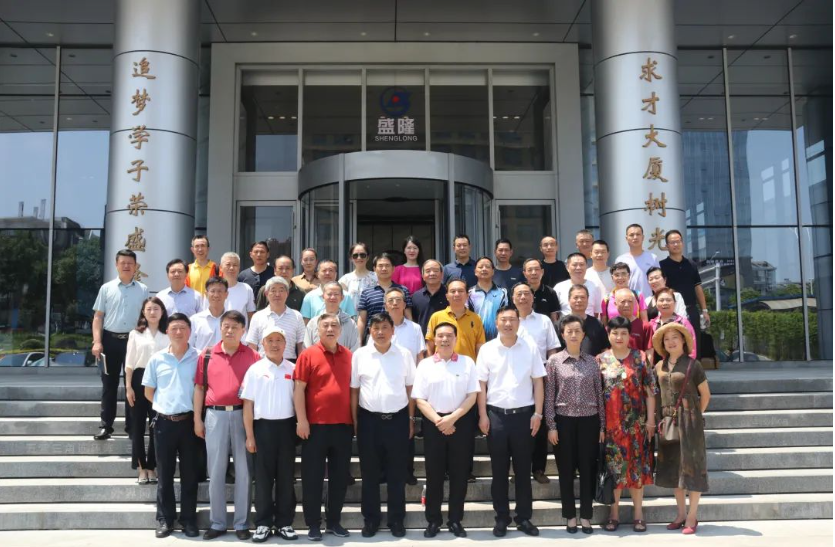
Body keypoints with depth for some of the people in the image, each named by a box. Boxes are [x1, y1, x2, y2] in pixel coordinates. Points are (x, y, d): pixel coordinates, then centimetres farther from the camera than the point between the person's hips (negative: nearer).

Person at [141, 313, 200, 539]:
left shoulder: (199, 358, -3)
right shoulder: (157, 359, 2)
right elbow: (148, 392, 12)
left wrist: (195, 411, -1)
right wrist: (165, 406, 6)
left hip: (189, 421, -1)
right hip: (164, 422, 1)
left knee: (189, 473, 7)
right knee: (165, 474, 8)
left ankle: (189, 520, 17)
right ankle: (165, 520, 19)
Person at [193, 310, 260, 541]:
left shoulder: (253, 356, 0)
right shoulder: (207, 355, 5)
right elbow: (199, 387, 8)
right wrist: (197, 419, 4)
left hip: (243, 415, -1)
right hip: (215, 415, 1)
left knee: (243, 471, 5)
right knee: (216, 472, 8)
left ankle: (242, 523, 16)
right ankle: (217, 523, 19)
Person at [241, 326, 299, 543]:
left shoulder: (293, 369, 4)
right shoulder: (255, 370, 0)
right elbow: (248, 404, 0)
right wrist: (249, 436, -4)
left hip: (287, 426, 2)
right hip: (263, 426, -1)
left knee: (286, 477, 7)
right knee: (263, 477, 4)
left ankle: (284, 523, 17)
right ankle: (263, 523, 14)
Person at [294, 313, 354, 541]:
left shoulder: (348, 356, 7)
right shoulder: (308, 355, -4)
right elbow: (299, 389, -7)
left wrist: (355, 419, 10)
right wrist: (301, 420, -12)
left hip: (343, 425, 4)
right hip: (316, 425, -4)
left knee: (340, 475, 10)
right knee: (312, 476, 4)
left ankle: (334, 521, 23)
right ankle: (313, 524, 16)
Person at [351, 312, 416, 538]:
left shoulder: (405, 355, 1)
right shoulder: (359, 355, 0)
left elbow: (410, 389, 6)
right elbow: (354, 390, 4)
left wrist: (411, 419, 5)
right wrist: (355, 421, 2)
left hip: (397, 419, 0)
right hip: (369, 419, 0)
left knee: (397, 473, 8)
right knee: (370, 473, 9)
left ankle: (396, 519, 21)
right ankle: (371, 518, 22)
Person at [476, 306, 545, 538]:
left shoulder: (530, 348, 1)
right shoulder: (487, 349, 0)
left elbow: (538, 382, 3)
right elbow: (481, 384, 2)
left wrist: (537, 414, -3)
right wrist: (482, 415, -3)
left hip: (523, 414, 0)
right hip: (496, 414, 0)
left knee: (523, 469, 8)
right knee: (499, 470, 8)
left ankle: (524, 517, 19)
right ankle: (501, 518, 18)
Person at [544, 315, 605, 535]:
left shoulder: (592, 362, 5)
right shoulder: (554, 361, -1)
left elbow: (599, 394, 7)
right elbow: (549, 395, -1)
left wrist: (602, 425, 4)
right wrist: (551, 426, -6)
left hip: (589, 421, 2)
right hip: (564, 421, -1)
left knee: (588, 469, 5)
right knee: (566, 470, 5)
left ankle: (586, 516, 17)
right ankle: (570, 516, 17)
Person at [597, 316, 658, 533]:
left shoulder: (640, 358, 1)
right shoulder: (600, 360, 3)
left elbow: (650, 390, 1)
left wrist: (651, 418, -4)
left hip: (635, 421, 0)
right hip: (610, 423, 0)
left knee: (637, 464, 4)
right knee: (613, 465, 4)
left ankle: (638, 513, 14)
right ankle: (613, 513, 14)